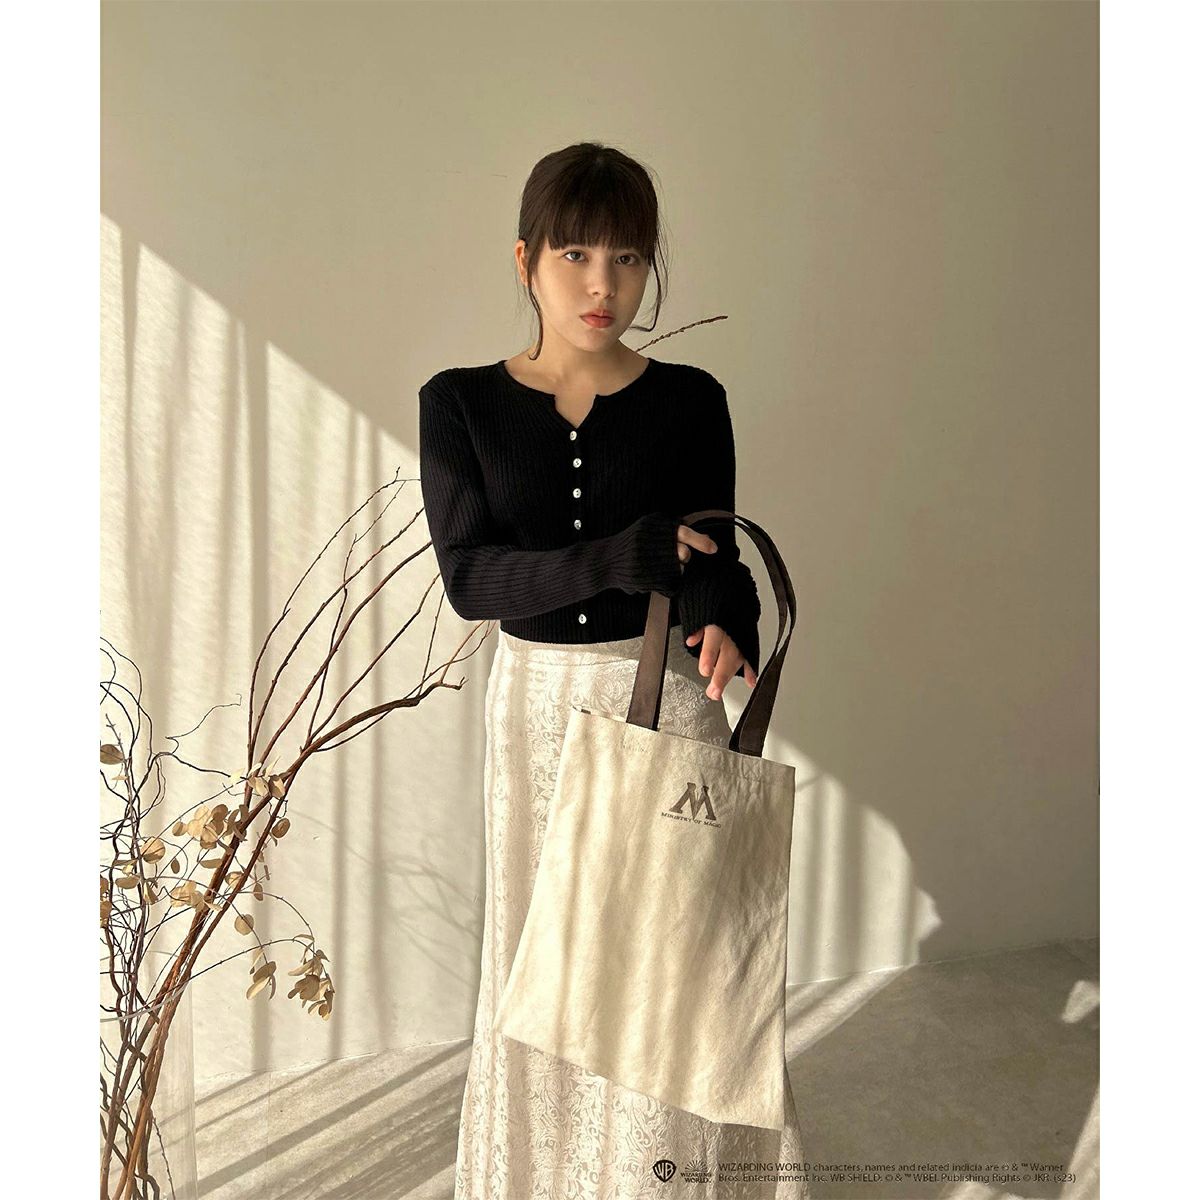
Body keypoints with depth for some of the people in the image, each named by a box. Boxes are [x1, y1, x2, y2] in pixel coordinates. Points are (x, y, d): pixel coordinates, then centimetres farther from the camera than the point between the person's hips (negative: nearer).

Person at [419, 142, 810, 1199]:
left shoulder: (689, 400, -2)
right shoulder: (459, 402, -2)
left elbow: (715, 559, 0)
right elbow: (468, 575, -10)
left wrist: (722, 622, -24)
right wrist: (618, 560, -24)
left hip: (667, 693, 0)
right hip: (537, 698, 1)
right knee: (542, 942, 12)